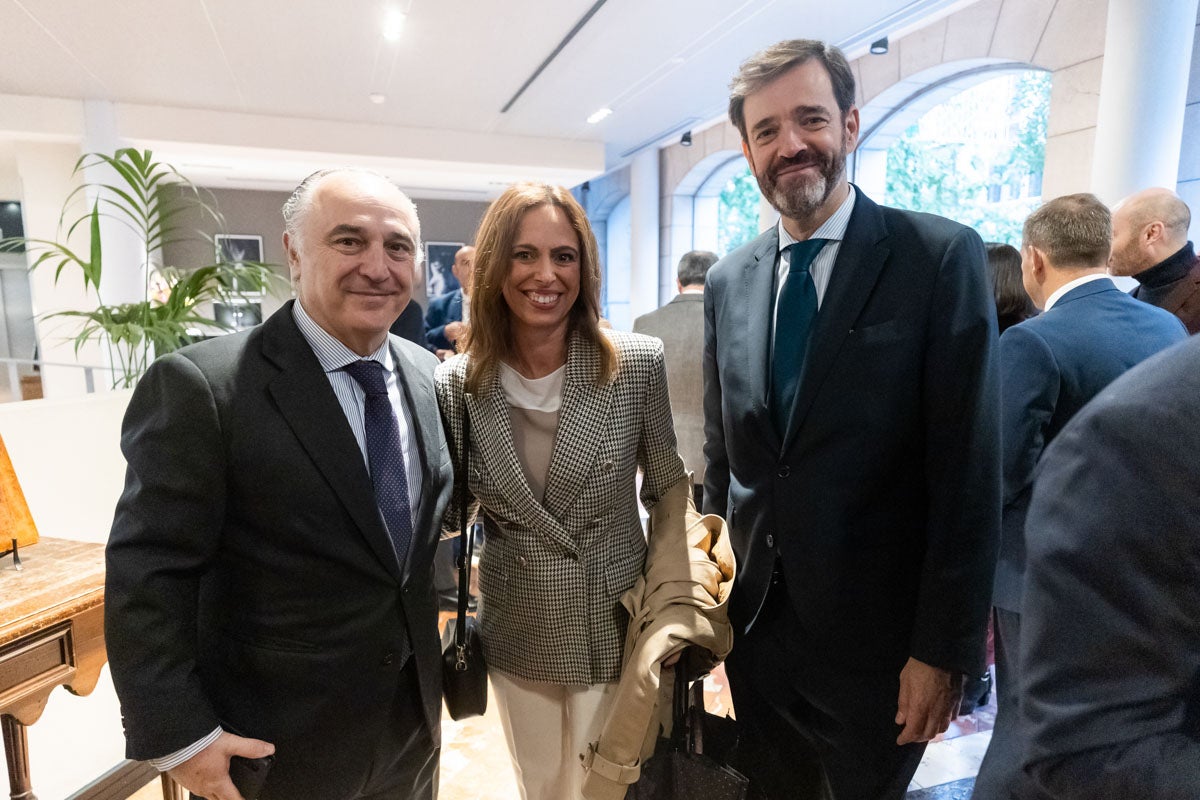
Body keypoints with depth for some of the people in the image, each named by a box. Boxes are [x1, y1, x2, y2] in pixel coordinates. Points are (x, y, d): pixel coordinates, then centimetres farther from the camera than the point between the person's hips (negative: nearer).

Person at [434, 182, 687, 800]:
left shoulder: (639, 364, -14)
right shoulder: (456, 384, -10)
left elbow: (666, 488, -3)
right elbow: (447, 512, 2)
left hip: (616, 627, -2)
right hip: (516, 637, 2)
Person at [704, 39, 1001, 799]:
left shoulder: (942, 257, -12)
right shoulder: (728, 280, 2)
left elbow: (968, 469, -13)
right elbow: (722, 452, 7)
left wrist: (946, 648, -12)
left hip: (878, 635, -4)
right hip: (754, 623, 4)